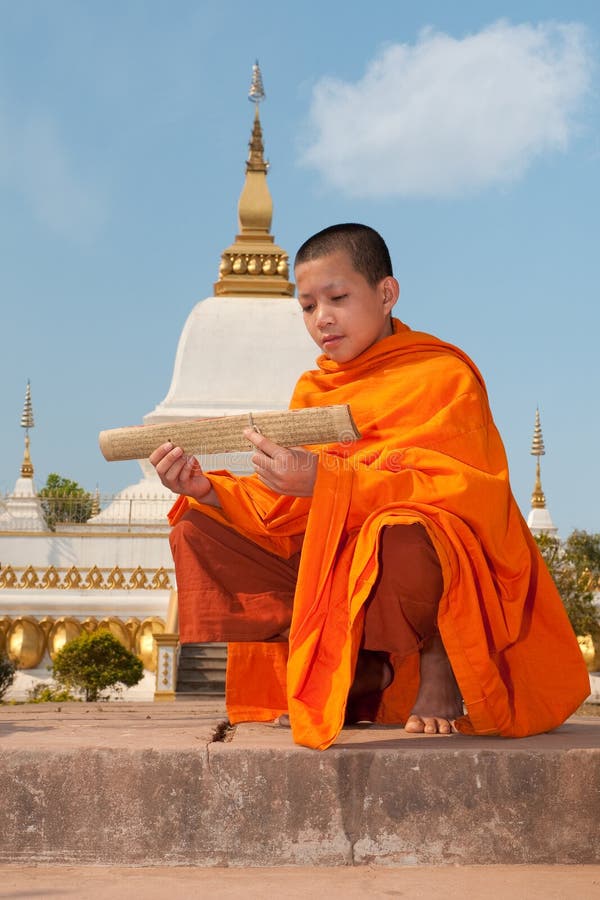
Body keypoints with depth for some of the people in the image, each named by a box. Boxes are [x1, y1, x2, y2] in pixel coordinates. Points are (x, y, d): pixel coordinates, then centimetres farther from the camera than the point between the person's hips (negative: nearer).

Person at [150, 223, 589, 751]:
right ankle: (358, 670, -4)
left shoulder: (442, 375, -8)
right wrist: (208, 491, -14)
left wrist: (323, 480, -34)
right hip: (330, 570, 7)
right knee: (199, 531, -2)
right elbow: (283, 511, 6)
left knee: (398, 534, -42)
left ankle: (438, 664, -7)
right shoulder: (314, 391, 12)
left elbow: (456, 492, -24)